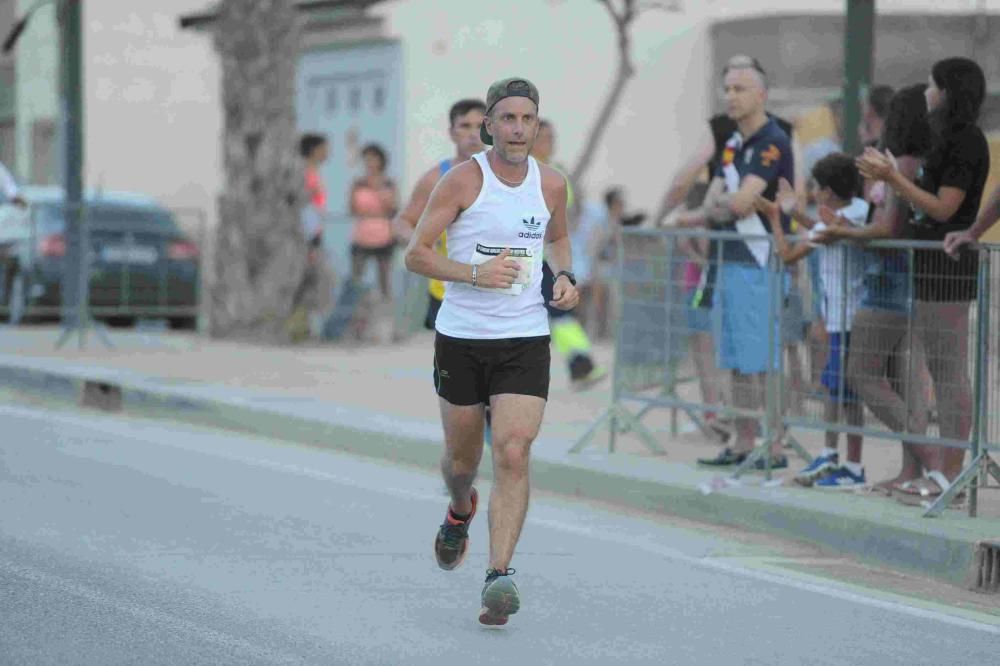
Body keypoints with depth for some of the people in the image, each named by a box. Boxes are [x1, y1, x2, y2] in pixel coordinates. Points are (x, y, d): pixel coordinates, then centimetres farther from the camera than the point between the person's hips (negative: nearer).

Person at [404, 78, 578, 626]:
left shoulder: (551, 184, 4)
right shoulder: (464, 180, -8)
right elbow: (416, 254, -8)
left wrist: (565, 278, 5)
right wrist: (475, 274, -21)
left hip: (525, 340, 1)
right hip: (461, 338, -1)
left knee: (513, 452, -15)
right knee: (462, 458, 14)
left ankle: (499, 576, -18)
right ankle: (461, 510, 50)